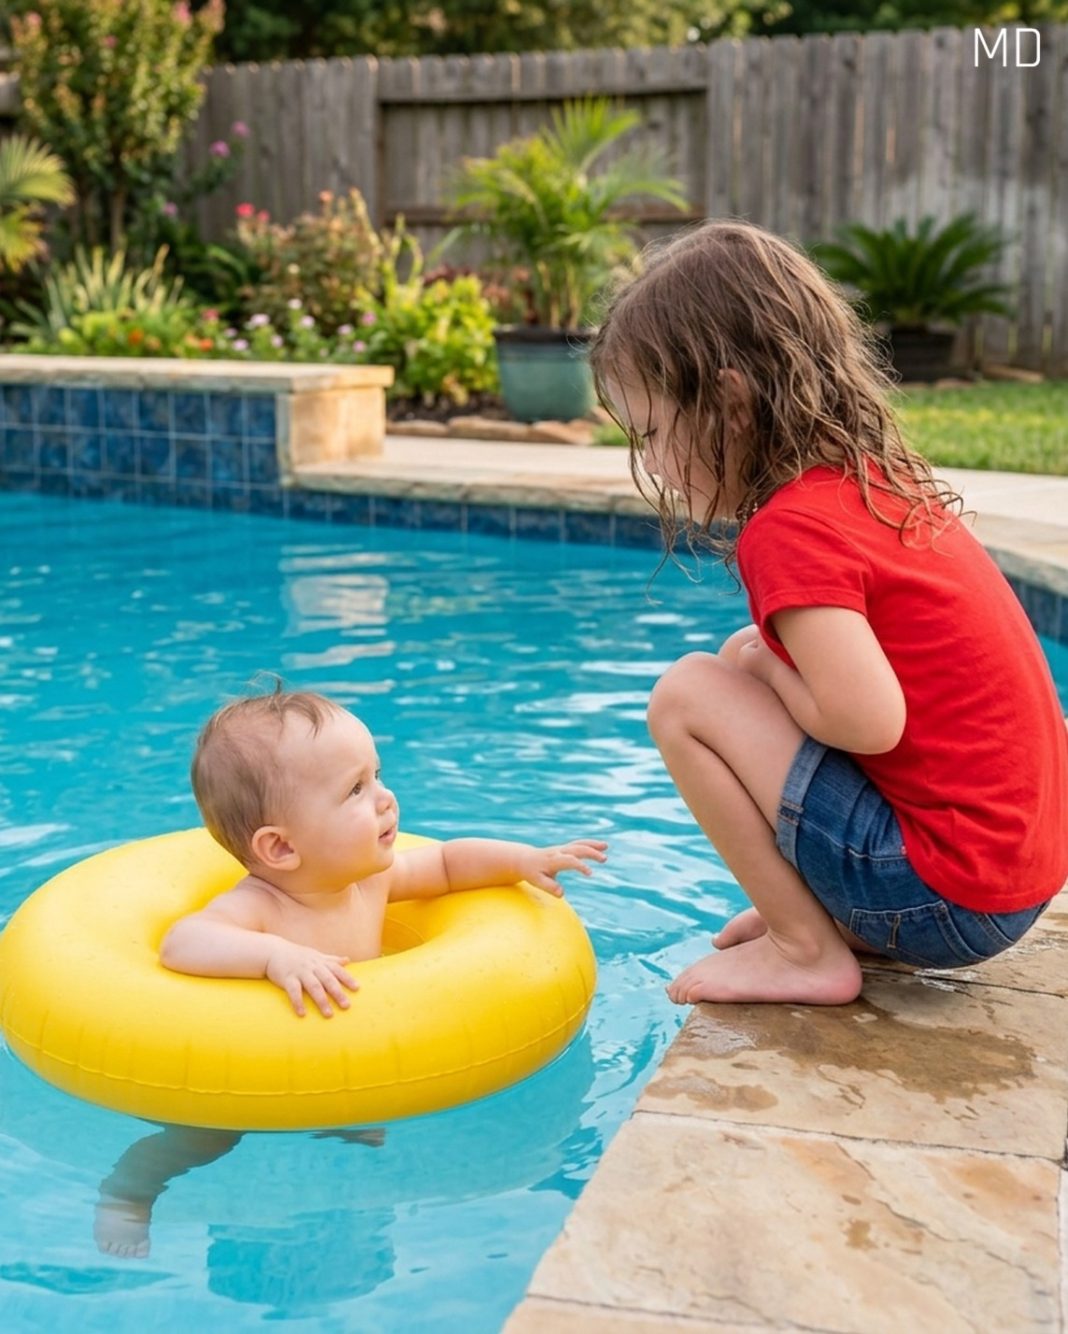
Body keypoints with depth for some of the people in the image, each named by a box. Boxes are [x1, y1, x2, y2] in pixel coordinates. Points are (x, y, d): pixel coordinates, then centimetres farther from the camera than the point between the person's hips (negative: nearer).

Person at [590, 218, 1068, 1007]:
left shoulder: (792, 529, -19)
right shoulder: (877, 477, 7)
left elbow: (868, 721, -27)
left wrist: (767, 669, -8)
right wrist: (762, 658, 4)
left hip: (944, 895, -9)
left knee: (686, 697, -9)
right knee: (743, 660, 17)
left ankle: (808, 950, 0)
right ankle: (832, 913, 18)